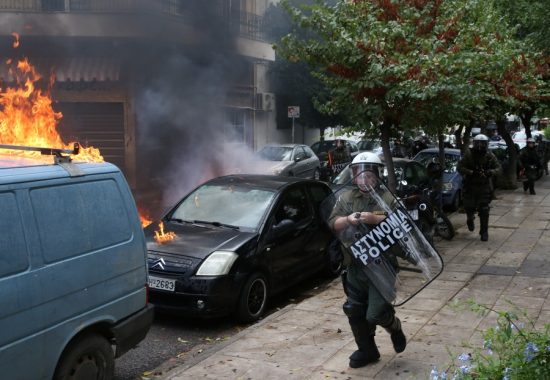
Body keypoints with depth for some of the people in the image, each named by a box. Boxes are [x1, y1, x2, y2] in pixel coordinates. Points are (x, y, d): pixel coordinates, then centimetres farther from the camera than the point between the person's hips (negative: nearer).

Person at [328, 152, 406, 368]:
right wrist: (347, 220, -19)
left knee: (376, 314, -9)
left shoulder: (388, 198, -3)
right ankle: (366, 350, 28)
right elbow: (333, 224, 2)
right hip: (355, 265, 5)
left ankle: (395, 327, 26)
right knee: (355, 312, 9)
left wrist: (375, 219, -27)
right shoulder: (346, 199, 9)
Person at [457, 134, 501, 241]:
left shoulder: (489, 155, -2)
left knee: (484, 210, -2)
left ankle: (484, 232, 8)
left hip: (485, 185, 1)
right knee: (469, 207, 2)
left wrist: (491, 172, -23)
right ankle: (470, 218, 39)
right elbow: (460, 167, -13)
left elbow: (499, 168, -2)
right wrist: (471, 173, -28)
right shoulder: (468, 154, -8)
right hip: (470, 185, -1)